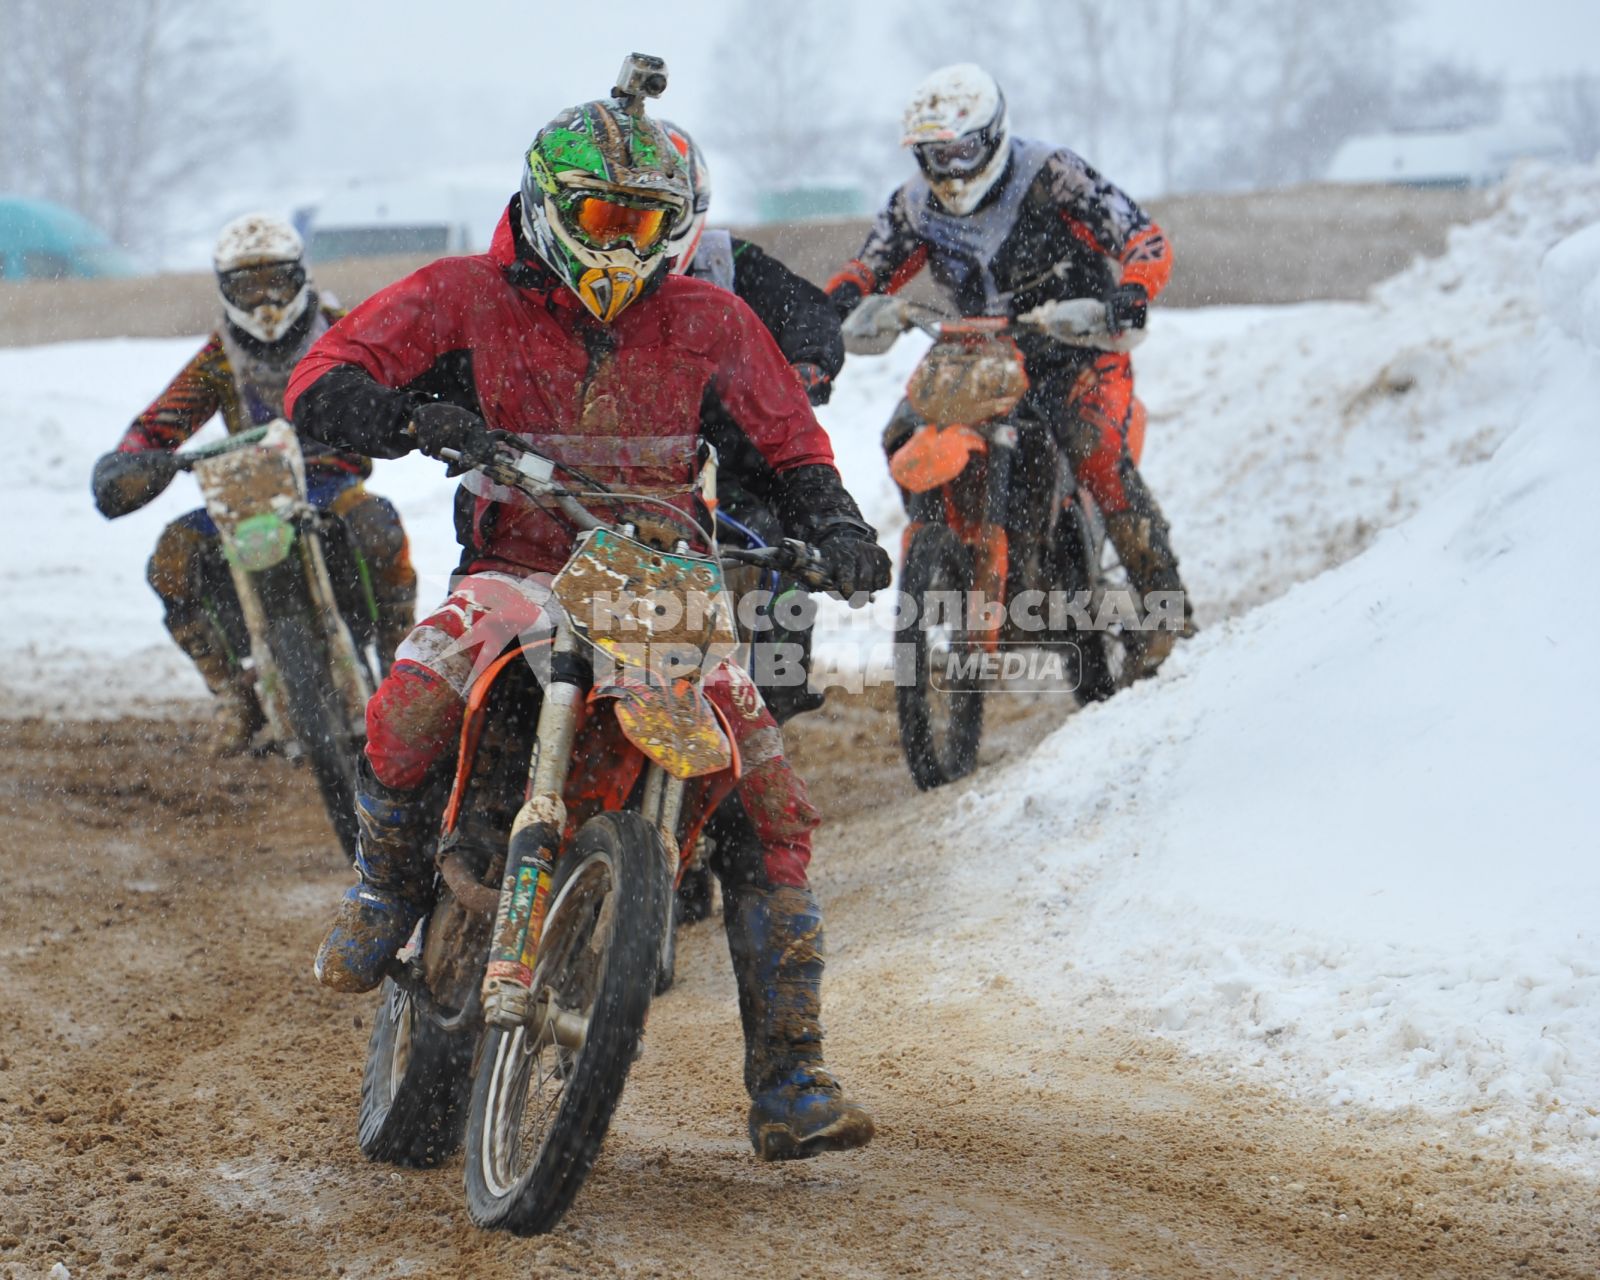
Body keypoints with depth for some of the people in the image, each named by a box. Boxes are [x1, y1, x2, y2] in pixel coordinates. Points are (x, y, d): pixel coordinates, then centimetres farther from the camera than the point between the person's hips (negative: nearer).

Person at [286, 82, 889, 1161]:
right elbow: (322, 385, -6)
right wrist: (412, 416, -28)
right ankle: (389, 884, -3)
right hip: (519, 574, -2)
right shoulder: (471, 299, 1)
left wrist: (834, 524, -8)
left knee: (773, 810, -13)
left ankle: (791, 1084, -8)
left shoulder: (709, 324, 9)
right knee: (410, 706, -35)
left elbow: (788, 446, 14)